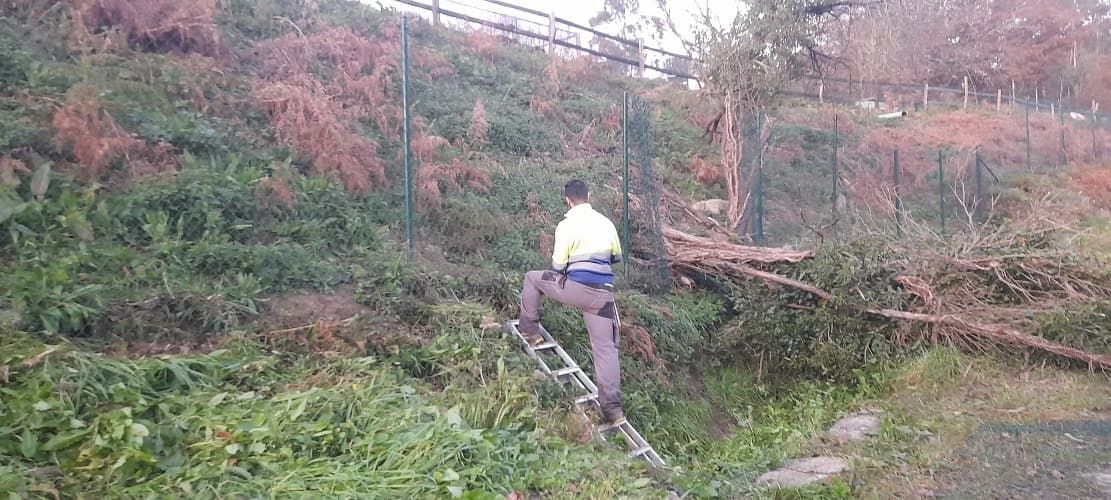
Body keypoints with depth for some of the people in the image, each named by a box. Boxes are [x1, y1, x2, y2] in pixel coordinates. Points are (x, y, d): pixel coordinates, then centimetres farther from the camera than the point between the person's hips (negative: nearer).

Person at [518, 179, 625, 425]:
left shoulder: (567, 225, -4)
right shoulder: (606, 223, 11)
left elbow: (558, 266, -3)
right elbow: (617, 256, 24)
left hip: (576, 288, -4)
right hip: (603, 294, 4)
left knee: (532, 278, 20)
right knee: (605, 348, 5)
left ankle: (529, 330, 25)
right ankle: (612, 408, -2)